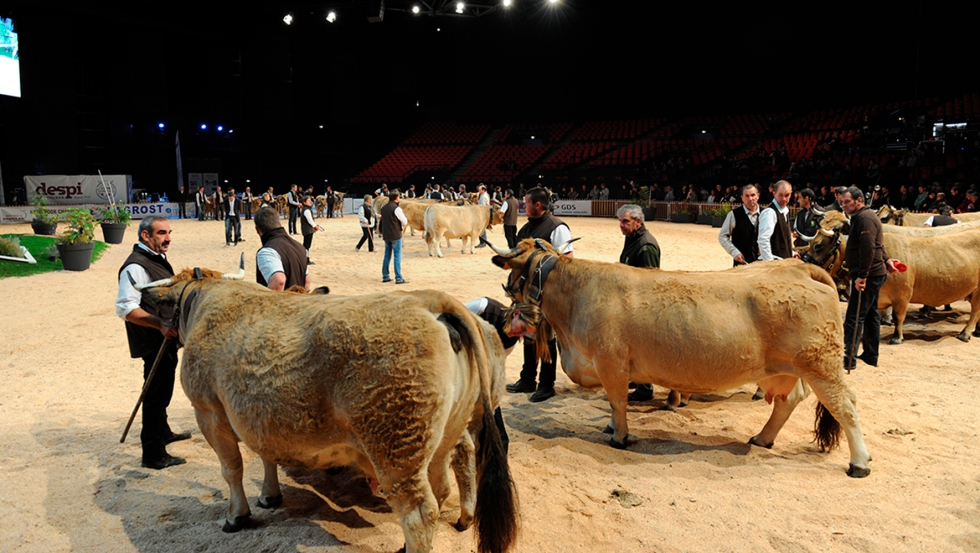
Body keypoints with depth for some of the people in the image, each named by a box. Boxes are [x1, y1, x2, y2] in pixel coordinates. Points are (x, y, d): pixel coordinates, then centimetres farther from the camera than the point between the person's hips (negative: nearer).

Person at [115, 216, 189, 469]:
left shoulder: (157, 259, 11)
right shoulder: (136, 266, -20)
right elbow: (126, 308, -27)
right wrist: (161, 324, -31)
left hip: (166, 338, 10)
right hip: (152, 342, -10)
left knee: (162, 390, 24)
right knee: (156, 394, -4)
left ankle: (162, 432, 43)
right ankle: (153, 454, 5)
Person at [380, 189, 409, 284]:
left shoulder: (384, 208, 9)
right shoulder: (396, 208, -13)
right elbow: (405, 222, -9)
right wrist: (402, 227, 10)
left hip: (386, 235, 7)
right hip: (396, 235, -7)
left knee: (387, 256, 14)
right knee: (397, 256, -3)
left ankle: (385, 276, 19)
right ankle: (398, 278, -4)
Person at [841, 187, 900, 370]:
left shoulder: (865, 218, -16)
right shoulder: (860, 217, 17)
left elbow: (868, 248, -25)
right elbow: (877, 245, 26)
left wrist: (862, 275, -27)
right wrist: (886, 259, 20)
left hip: (867, 276, -11)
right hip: (874, 274, 11)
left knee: (854, 317, -10)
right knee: (870, 314, 16)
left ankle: (848, 359, -8)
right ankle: (870, 355, 25)